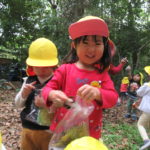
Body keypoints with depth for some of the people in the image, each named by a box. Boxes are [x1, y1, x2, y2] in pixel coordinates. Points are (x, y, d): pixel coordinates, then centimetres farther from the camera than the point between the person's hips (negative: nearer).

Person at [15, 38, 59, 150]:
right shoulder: (29, 81, 2)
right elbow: (18, 105, 6)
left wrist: (47, 104, -32)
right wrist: (24, 93, -13)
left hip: (49, 131, -4)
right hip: (28, 130, 5)